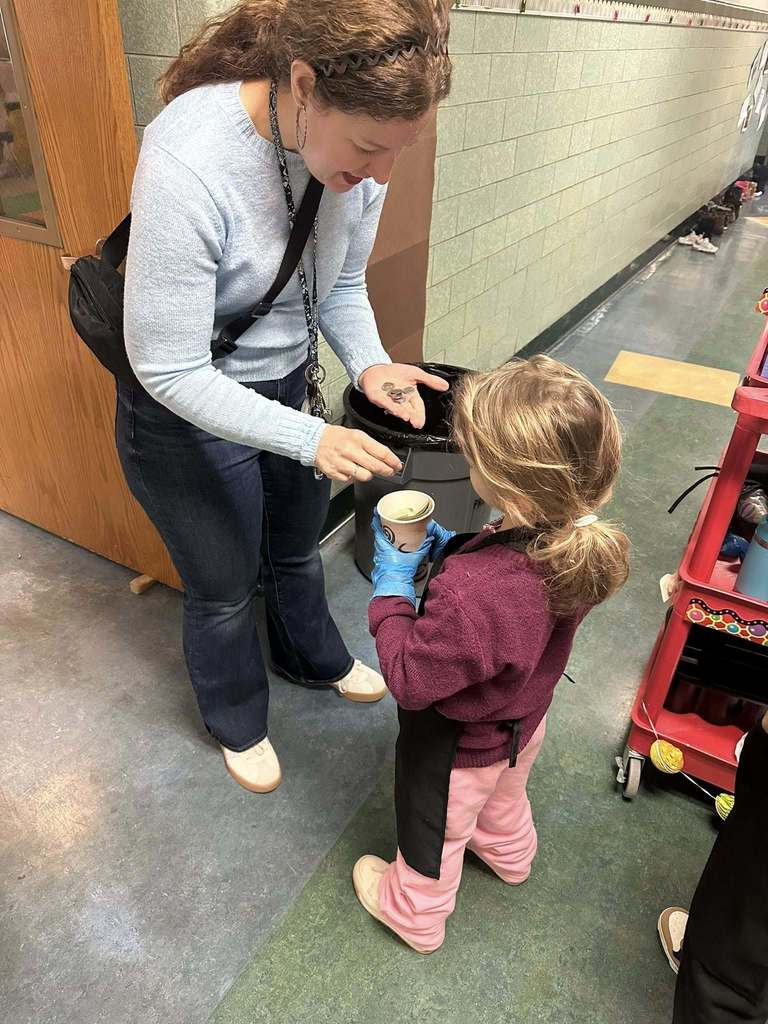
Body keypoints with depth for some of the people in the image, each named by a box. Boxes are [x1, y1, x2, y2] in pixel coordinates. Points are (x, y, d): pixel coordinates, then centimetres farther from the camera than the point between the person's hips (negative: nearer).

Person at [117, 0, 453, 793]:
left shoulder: (355, 141, -14)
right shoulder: (187, 164, -34)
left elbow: (343, 283, 1)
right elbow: (169, 371, -28)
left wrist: (368, 364, -18)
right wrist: (311, 439, -32)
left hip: (290, 385, 6)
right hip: (189, 420, -5)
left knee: (296, 551, 27)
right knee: (225, 591, 16)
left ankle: (311, 658, 59)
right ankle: (236, 720, 48)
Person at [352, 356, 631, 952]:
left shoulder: (468, 596, -48)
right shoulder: (579, 543, -24)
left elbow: (409, 679, -32)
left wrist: (391, 587, -24)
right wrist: (456, 551, -12)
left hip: (459, 749, -6)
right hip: (525, 721, 7)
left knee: (433, 834, 27)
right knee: (504, 795, 39)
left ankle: (416, 916, 59)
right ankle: (510, 856, 72)